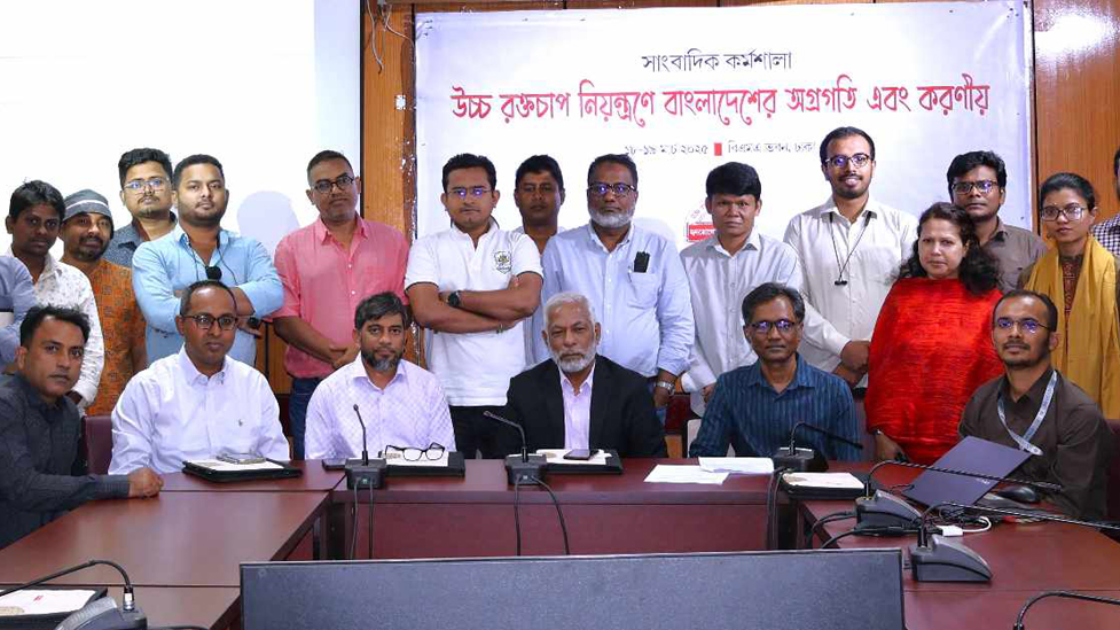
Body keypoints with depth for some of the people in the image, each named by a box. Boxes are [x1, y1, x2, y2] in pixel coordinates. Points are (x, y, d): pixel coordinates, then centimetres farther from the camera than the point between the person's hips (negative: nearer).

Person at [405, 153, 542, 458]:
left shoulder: (519, 245, 6)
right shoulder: (427, 248, 5)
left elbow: (527, 301, -12)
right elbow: (427, 313, -11)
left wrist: (455, 297, -8)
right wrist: (501, 318, -8)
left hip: (509, 397, 1)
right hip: (450, 398, 0)